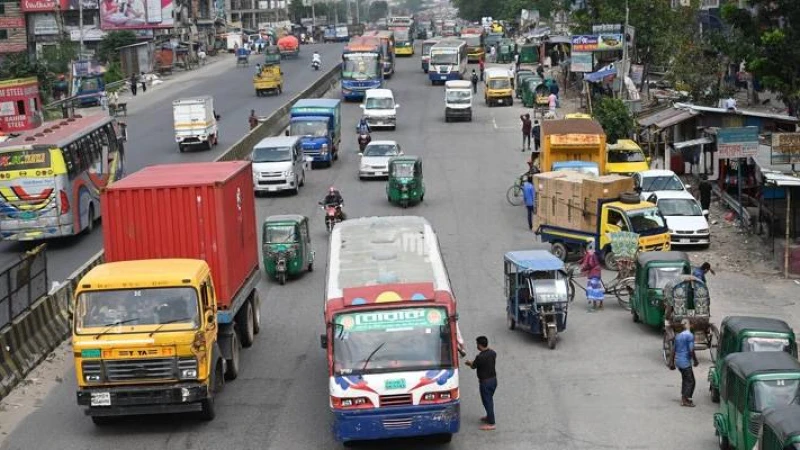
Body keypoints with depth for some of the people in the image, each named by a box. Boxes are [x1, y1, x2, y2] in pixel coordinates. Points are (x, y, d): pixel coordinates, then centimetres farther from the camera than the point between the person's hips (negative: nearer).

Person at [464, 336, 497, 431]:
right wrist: (473, 362, 20)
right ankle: (489, 417, 40)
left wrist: (470, 363, 14)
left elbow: (473, 366, -9)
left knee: (487, 401, 2)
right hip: (493, 379, 8)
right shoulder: (493, 353, -2)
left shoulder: (480, 357, -26)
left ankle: (491, 424, 7)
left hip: (485, 381, -8)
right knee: (489, 400, 24)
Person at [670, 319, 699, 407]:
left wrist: (672, 362, 20)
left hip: (678, 361, 8)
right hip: (685, 362, -8)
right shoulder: (690, 335, -13)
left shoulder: (678, 335, 11)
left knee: (685, 379, 21)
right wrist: (695, 360, -5)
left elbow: (674, 350, 15)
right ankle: (684, 400, 0)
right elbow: (691, 350, -18)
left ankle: (684, 398, 26)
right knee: (690, 381, 0)